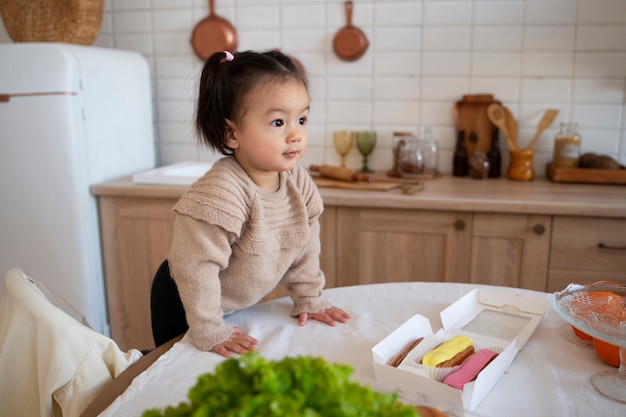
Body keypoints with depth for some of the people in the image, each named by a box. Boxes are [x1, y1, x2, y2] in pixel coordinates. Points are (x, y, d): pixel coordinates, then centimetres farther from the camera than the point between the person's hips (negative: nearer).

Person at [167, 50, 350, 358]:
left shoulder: (297, 181, -13)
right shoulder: (221, 192, -36)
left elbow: (304, 245, 0)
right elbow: (197, 266, -32)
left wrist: (308, 299, 3)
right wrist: (210, 332, -25)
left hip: (241, 304, 7)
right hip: (184, 306, -6)